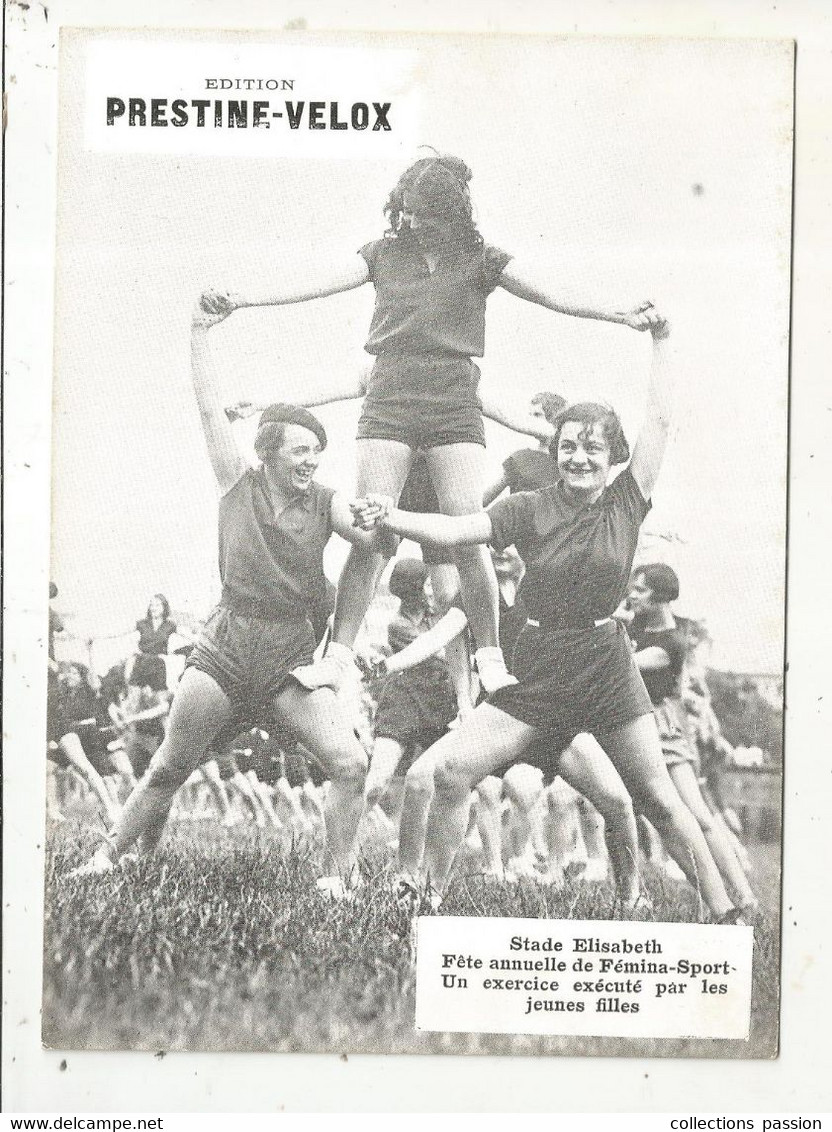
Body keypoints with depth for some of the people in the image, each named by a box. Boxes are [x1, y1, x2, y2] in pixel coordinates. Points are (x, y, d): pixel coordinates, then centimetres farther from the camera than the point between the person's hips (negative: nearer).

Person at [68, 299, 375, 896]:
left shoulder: (326, 503, 1)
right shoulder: (239, 484, 1)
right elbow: (210, 407, 0)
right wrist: (201, 330, -1)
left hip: (293, 656, 0)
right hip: (224, 648, 0)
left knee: (350, 761, -17)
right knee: (168, 769, 10)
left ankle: (338, 878, -1)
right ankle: (110, 854, 31)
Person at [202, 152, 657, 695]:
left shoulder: (480, 258, 7)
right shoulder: (385, 252, 11)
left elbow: (550, 294, -2)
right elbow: (317, 284, 3)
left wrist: (618, 314, -16)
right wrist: (241, 299, -6)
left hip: (455, 409, -1)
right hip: (389, 404, 1)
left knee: (468, 536, -7)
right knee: (367, 533, -6)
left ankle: (491, 659, 7)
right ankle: (338, 655, 2)